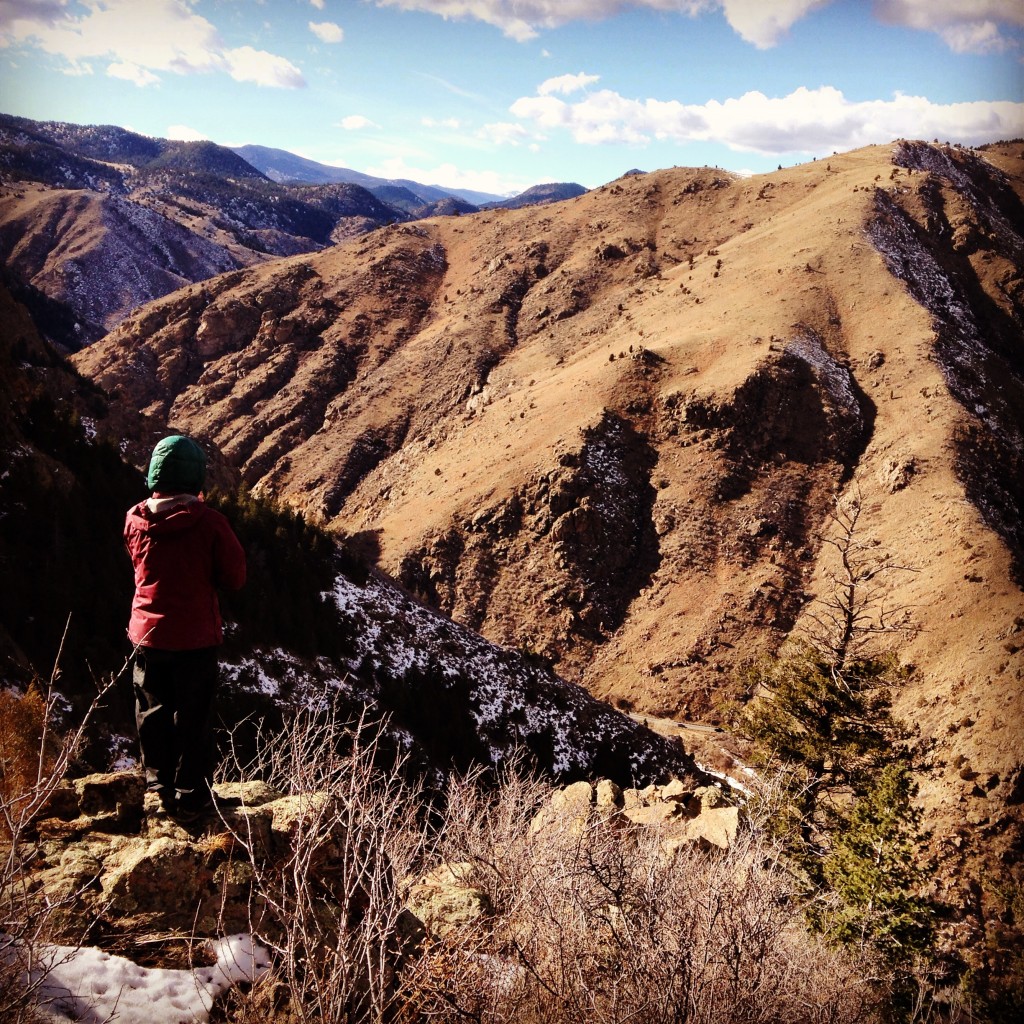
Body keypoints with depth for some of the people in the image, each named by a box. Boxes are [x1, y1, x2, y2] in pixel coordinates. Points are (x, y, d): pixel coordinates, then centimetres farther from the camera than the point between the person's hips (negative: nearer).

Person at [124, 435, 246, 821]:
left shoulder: (135, 520, -6)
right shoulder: (209, 522, -18)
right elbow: (234, 578, -10)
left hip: (147, 632, 3)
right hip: (195, 636, -3)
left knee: (153, 713, 19)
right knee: (192, 717, 10)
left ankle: (162, 786, 31)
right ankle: (191, 796, 20)